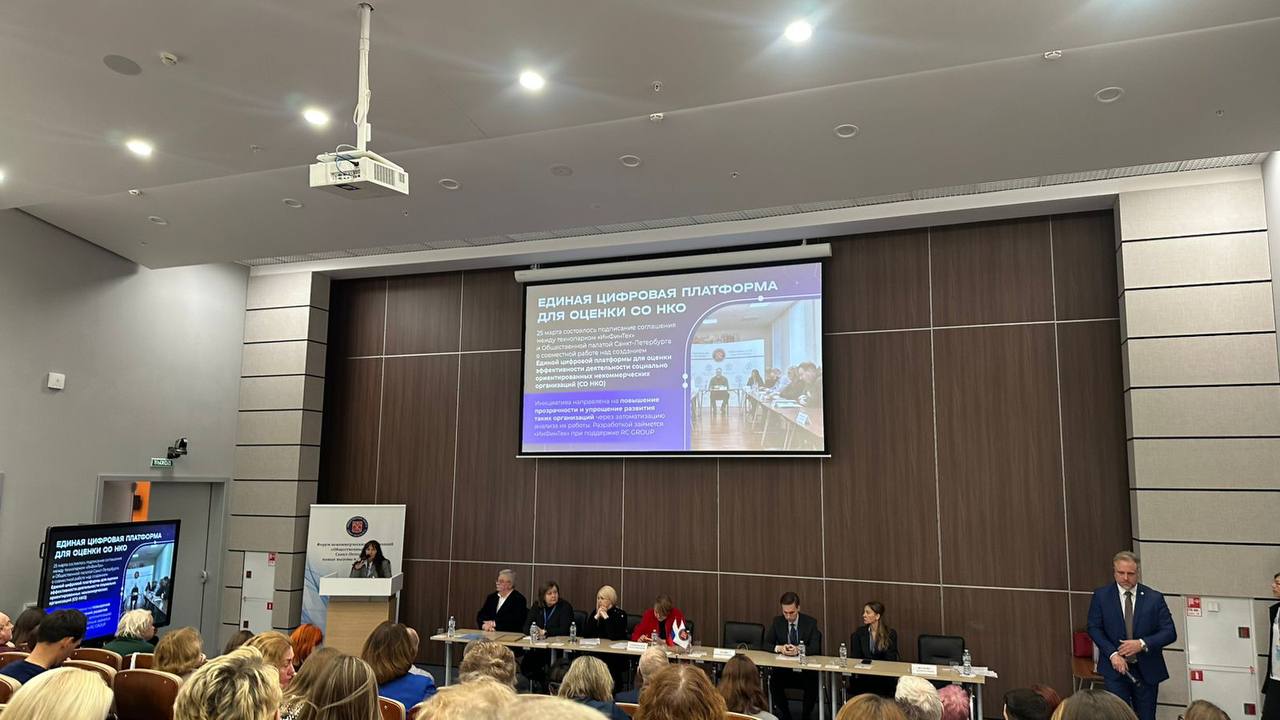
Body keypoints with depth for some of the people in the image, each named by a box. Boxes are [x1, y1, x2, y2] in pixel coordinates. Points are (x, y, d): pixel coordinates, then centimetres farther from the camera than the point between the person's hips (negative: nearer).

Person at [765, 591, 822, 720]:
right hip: (783, 667, 1)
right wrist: (779, 648, -23)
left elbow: (815, 648, -14)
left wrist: (798, 650, -33)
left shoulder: (810, 622, -4)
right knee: (774, 679, -29)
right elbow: (766, 644, -1)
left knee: (812, 682, -32)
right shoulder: (777, 621, 2)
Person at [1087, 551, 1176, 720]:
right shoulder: (1101, 596, -3)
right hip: (1116, 668, -1)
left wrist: (1142, 644, -18)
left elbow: (1170, 632, -3)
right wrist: (1113, 654, -15)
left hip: (1147, 670, 1)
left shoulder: (1154, 598, -2)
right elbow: (1094, 628, -2)